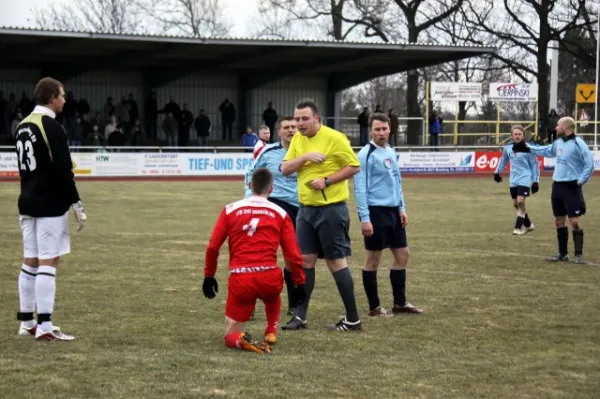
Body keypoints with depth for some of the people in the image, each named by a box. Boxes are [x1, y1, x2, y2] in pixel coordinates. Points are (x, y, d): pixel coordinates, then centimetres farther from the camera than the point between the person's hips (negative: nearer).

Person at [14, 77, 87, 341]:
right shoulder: (52, 127, -15)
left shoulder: (23, 126, 12)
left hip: (28, 202, 9)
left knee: (30, 262, 12)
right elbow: (63, 171, -18)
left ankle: (27, 322, 16)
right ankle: (44, 327, -8)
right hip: (50, 204, -9)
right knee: (48, 263, -7)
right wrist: (77, 204, -12)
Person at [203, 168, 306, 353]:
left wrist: (209, 276, 17)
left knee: (230, 336, 14)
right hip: (269, 278, 1)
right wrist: (299, 283, 16)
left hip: (239, 280, -1)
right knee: (273, 296, 40)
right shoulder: (280, 213, 8)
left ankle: (242, 341, -18)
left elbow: (212, 247, 5)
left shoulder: (230, 210, 8)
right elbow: (293, 254, 6)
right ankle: (271, 332, 21)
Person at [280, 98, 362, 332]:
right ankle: (300, 317, 12)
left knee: (336, 261, -3)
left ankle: (353, 319, 5)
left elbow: (354, 167, -11)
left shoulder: (334, 138, -11)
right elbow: (285, 169, 0)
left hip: (331, 208, -6)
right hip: (306, 208, 6)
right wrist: (305, 157, -16)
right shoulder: (298, 139, 7)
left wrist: (327, 180, -19)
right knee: (305, 260, 6)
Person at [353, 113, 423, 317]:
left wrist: (402, 208, 13)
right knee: (373, 258, 0)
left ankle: (400, 303, 21)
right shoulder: (366, 154, -11)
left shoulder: (391, 152, 13)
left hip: (393, 210, 8)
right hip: (376, 211, -8)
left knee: (402, 254, 11)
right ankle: (374, 307, 8)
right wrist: (365, 218, -19)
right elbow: (360, 188, -15)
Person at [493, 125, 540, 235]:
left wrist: (535, 181, -6)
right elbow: (503, 160, 22)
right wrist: (497, 172, 21)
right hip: (513, 180, 6)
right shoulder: (508, 147, 3)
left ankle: (518, 227, -9)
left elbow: (535, 164, -4)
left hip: (525, 179, -6)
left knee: (521, 201, -17)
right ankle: (528, 225, 27)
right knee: (516, 204, 9)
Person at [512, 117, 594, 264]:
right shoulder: (559, 142, 9)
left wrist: (580, 181, -18)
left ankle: (578, 254, -2)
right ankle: (563, 254, 21)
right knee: (559, 221, 12)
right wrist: (527, 148, 30)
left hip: (571, 187, -8)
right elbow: (547, 151, 30)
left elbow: (589, 164, -17)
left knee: (575, 221, -8)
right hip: (557, 185, 8)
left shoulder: (578, 143, -15)